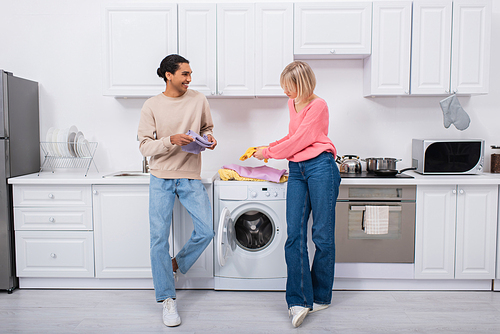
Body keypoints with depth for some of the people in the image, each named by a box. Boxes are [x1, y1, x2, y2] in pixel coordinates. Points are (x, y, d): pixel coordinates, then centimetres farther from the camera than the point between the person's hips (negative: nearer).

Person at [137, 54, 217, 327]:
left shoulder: (199, 100, 3)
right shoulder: (152, 106, -2)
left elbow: (207, 128, 17)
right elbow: (145, 146, -4)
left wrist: (209, 138, -6)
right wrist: (171, 140, -21)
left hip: (190, 177, 2)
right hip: (161, 179, -1)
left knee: (206, 231, -4)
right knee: (159, 238, 0)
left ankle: (177, 264, 26)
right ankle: (167, 299, 14)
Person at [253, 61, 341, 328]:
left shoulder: (318, 106, -5)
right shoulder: (293, 104, 19)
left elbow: (298, 141, -10)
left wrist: (268, 152, 0)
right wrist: (268, 146, 19)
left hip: (320, 167, -7)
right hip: (296, 171, 7)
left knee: (322, 235, 0)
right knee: (294, 235, -5)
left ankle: (320, 296, 15)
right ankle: (299, 301, -3)